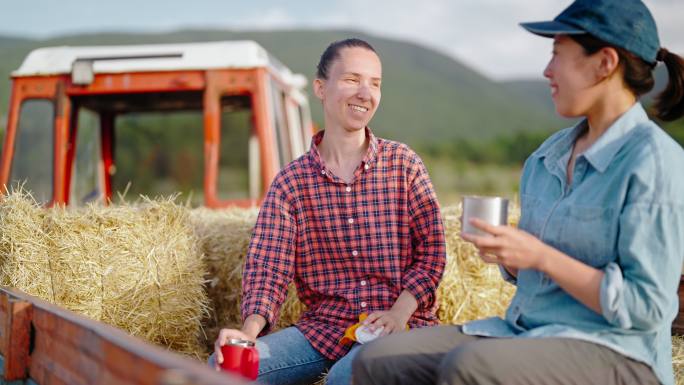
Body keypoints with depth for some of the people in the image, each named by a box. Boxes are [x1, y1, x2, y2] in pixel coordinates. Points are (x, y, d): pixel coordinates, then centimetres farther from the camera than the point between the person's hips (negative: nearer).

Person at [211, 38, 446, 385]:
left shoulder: (404, 165, 2)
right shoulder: (289, 182, 3)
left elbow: (431, 252, 0)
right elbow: (267, 267, -4)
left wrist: (399, 312, -17)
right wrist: (250, 330, -23)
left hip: (400, 323, -2)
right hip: (323, 326, 2)